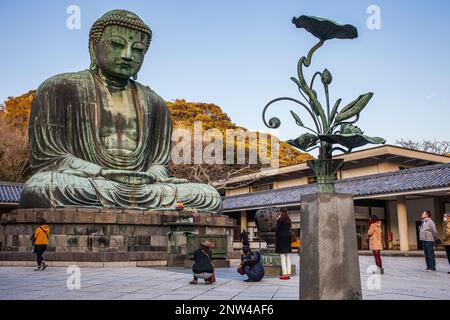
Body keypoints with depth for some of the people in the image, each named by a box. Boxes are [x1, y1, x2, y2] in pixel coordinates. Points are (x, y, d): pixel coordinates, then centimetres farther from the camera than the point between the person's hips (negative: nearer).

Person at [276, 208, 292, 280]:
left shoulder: (280, 220, -8)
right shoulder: (289, 220, 10)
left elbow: (277, 230, -9)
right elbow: (290, 229, 14)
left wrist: (276, 235, 11)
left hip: (281, 239, -6)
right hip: (288, 239, 6)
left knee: (283, 258, -6)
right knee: (288, 258, 9)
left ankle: (284, 274, -9)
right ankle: (288, 273, 8)